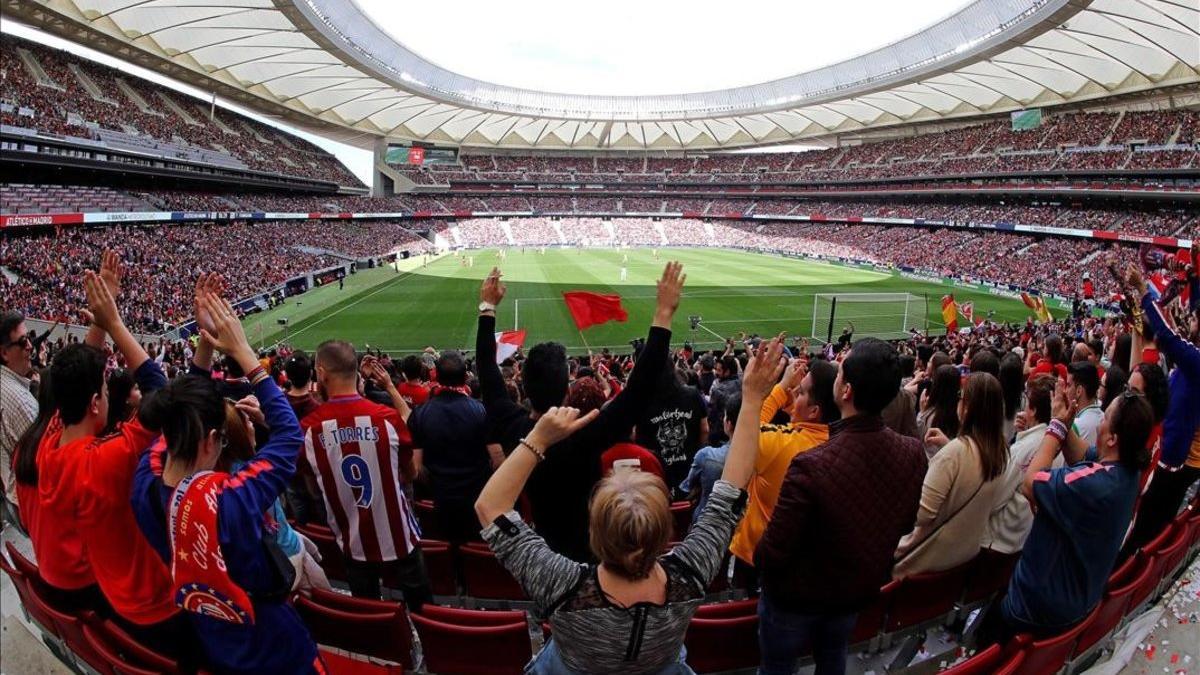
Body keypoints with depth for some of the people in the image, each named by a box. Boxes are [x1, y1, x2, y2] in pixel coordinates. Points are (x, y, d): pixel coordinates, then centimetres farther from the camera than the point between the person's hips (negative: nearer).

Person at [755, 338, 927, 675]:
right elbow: (906, 523, -1)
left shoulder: (811, 466, -40)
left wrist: (760, 563, -5)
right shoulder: (914, 454, -21)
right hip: (861, 591, 5)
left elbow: (772, 553, -28)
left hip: (798, 598, -5)